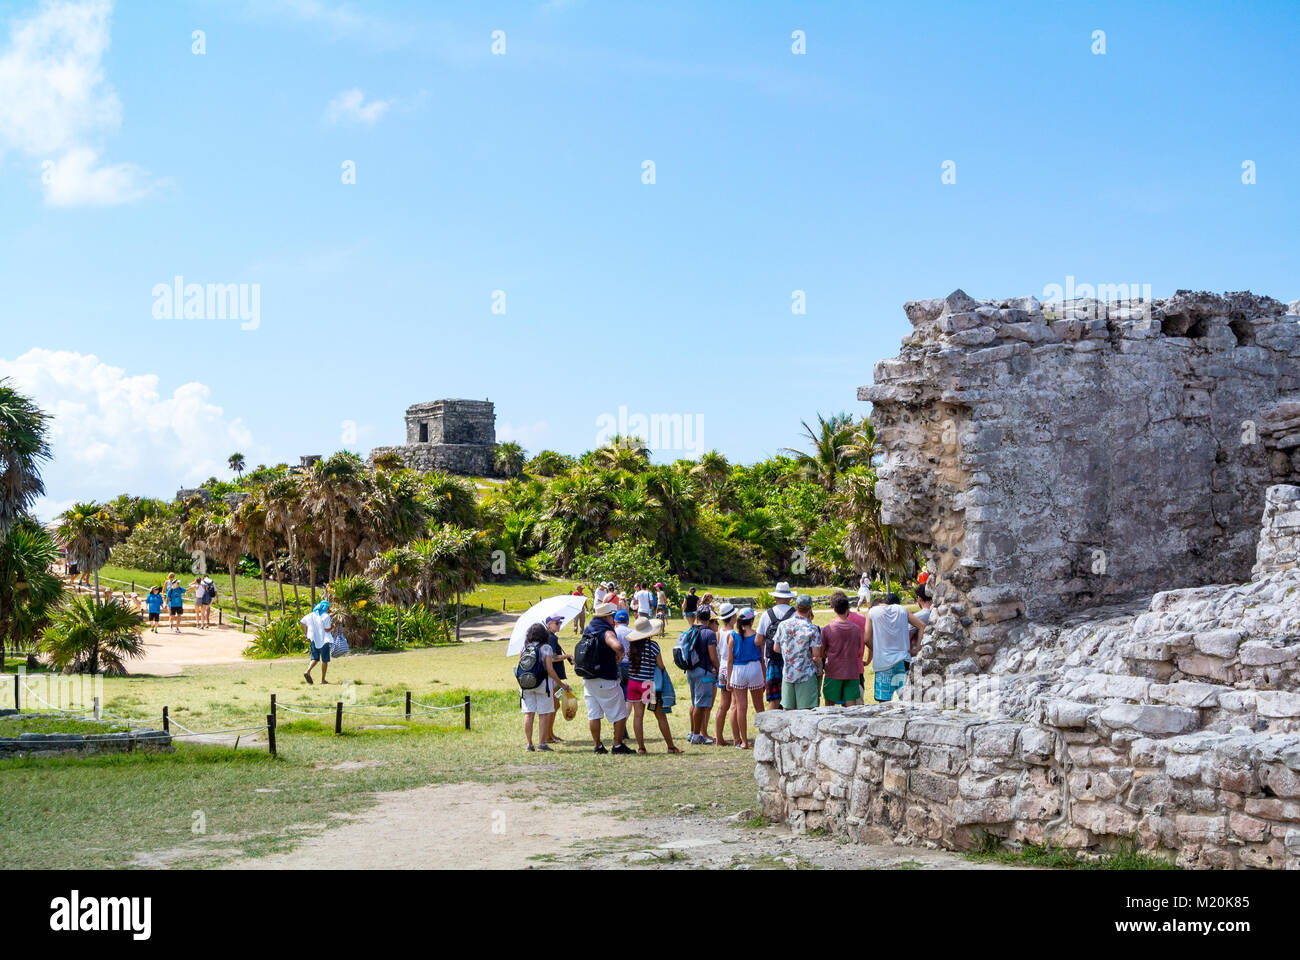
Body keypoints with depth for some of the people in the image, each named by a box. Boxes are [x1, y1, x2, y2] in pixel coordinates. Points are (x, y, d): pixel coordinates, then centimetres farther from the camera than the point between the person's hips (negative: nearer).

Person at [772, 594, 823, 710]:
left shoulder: (783, 625, 1)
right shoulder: (812, 629, -12)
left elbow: (776, 648, 8)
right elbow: (816, 655, -13)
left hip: (787, 673, 4)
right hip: (806, 675, -4)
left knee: (787, 709, 10)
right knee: (806, 710, 0)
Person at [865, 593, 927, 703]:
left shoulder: (873, 612, 3)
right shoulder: (902, 609, 10)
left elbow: (867, 639, 0)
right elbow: (922, 625, 7)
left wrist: (869, 659, 14)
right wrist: (917, 647, 6)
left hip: (883, 661, -2)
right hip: (903, 659, 2)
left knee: (884, 700, -1)